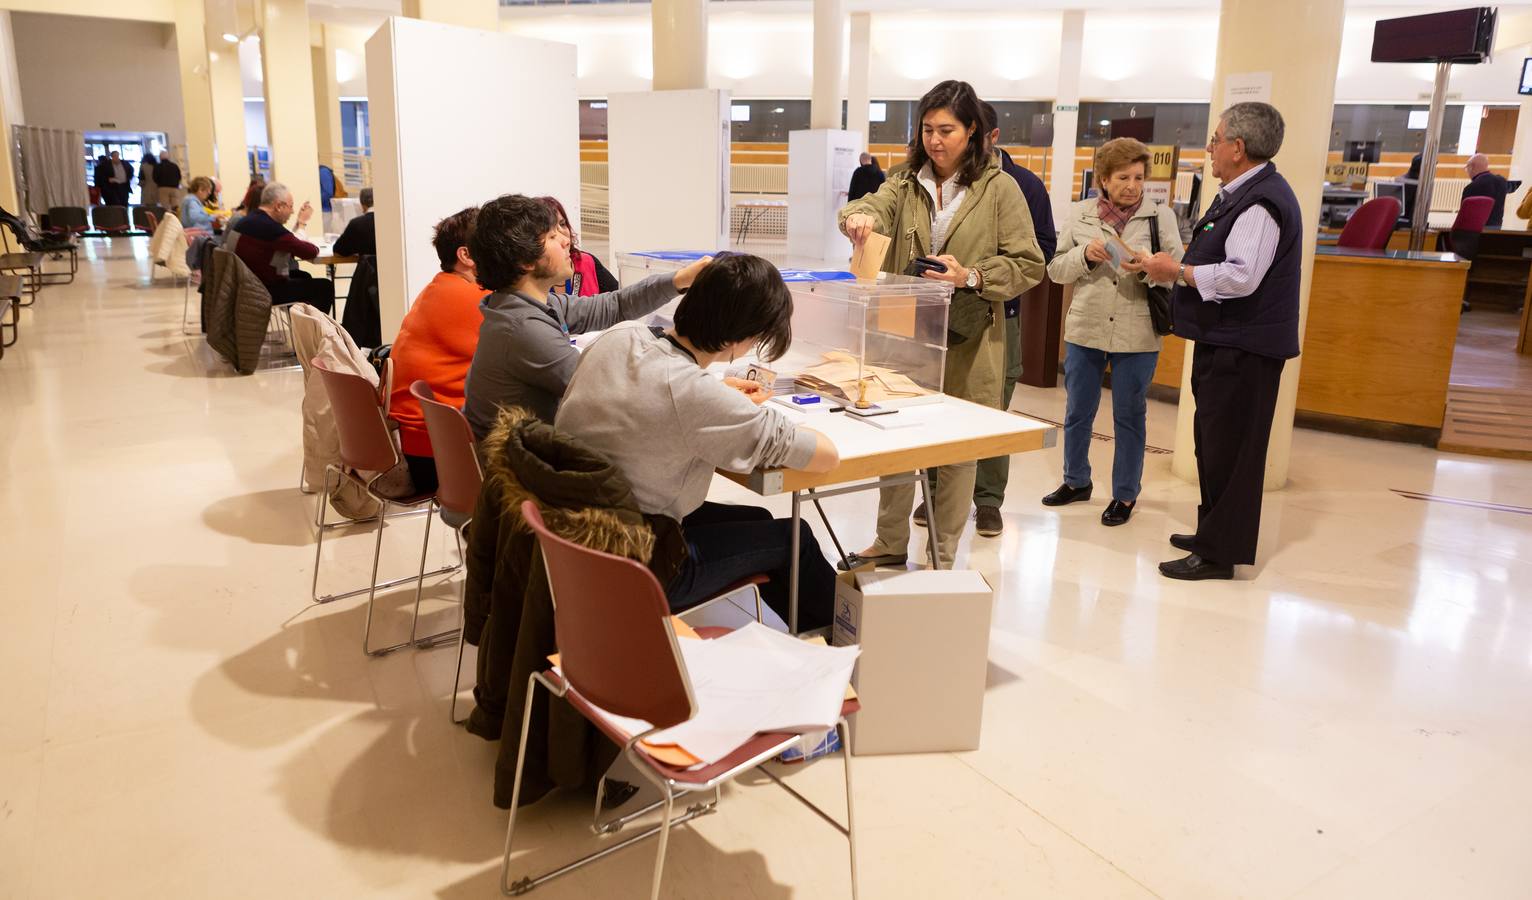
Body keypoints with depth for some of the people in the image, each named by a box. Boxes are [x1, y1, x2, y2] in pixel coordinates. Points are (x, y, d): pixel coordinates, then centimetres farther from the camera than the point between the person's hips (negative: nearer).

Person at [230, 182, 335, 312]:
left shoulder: (249, 220, 5)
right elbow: (311, 251, -21)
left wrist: (301, 223, 16)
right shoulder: (270, 227, -25)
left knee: (303, 276, 29)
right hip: (265, 291, -10)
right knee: (324, 286, 0)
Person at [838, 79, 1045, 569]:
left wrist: (970, 278, -18)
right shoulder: (907, 183, 9)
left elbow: (1028, 265, -4)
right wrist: (859, 216, -33)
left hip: (967, 341, -3)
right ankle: (891, 543, 28)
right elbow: (873, 206, -10)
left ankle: (943, 557, 21)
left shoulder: (999, 188, -2)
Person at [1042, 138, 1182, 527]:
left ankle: (1125, 494, 21)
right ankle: (1076, 481, 33)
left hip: (1136, 336, -2)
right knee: (1077, 412, 14)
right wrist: (1085, 254, -14)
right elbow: (1055, 269, 4)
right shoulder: (1080, 214, 4)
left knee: (1129, 418, 7)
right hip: (1084, 330, 2)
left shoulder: (1161, 215, 0)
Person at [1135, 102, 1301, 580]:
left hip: (1243, 349, -11)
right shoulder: (1242, 195, 16)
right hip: (1226, 341, 11)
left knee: (1227, 449, -5)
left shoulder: (1260, 203, -18)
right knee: (1212, 442, 18)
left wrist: (1176, 270, -17)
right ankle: (1213, 531, 31)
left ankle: (1219, 553, 3)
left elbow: (1241, 277, -27)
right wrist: (1176, 268, 10)